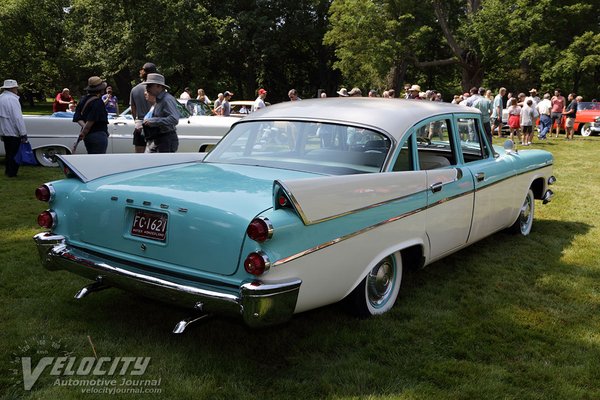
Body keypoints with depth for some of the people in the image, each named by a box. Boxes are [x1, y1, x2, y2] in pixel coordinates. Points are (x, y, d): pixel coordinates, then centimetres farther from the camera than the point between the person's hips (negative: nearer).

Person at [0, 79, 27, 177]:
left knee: (9, 153, 19)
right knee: (14, 154, 1)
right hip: (13, 132, -9)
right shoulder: (12, 99, -19)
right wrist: (23, 134, -19)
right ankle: (12, 173, 6)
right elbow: (18, 118, -22)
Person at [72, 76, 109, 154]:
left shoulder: (83, 100, 11)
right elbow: (91, 120, -21)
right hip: (98, 135, -9)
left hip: (87, 136, 9)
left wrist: (84, 126, -6)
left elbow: (77, 118, 7)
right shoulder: (98, 102, -14)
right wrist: (84, 132, -14)